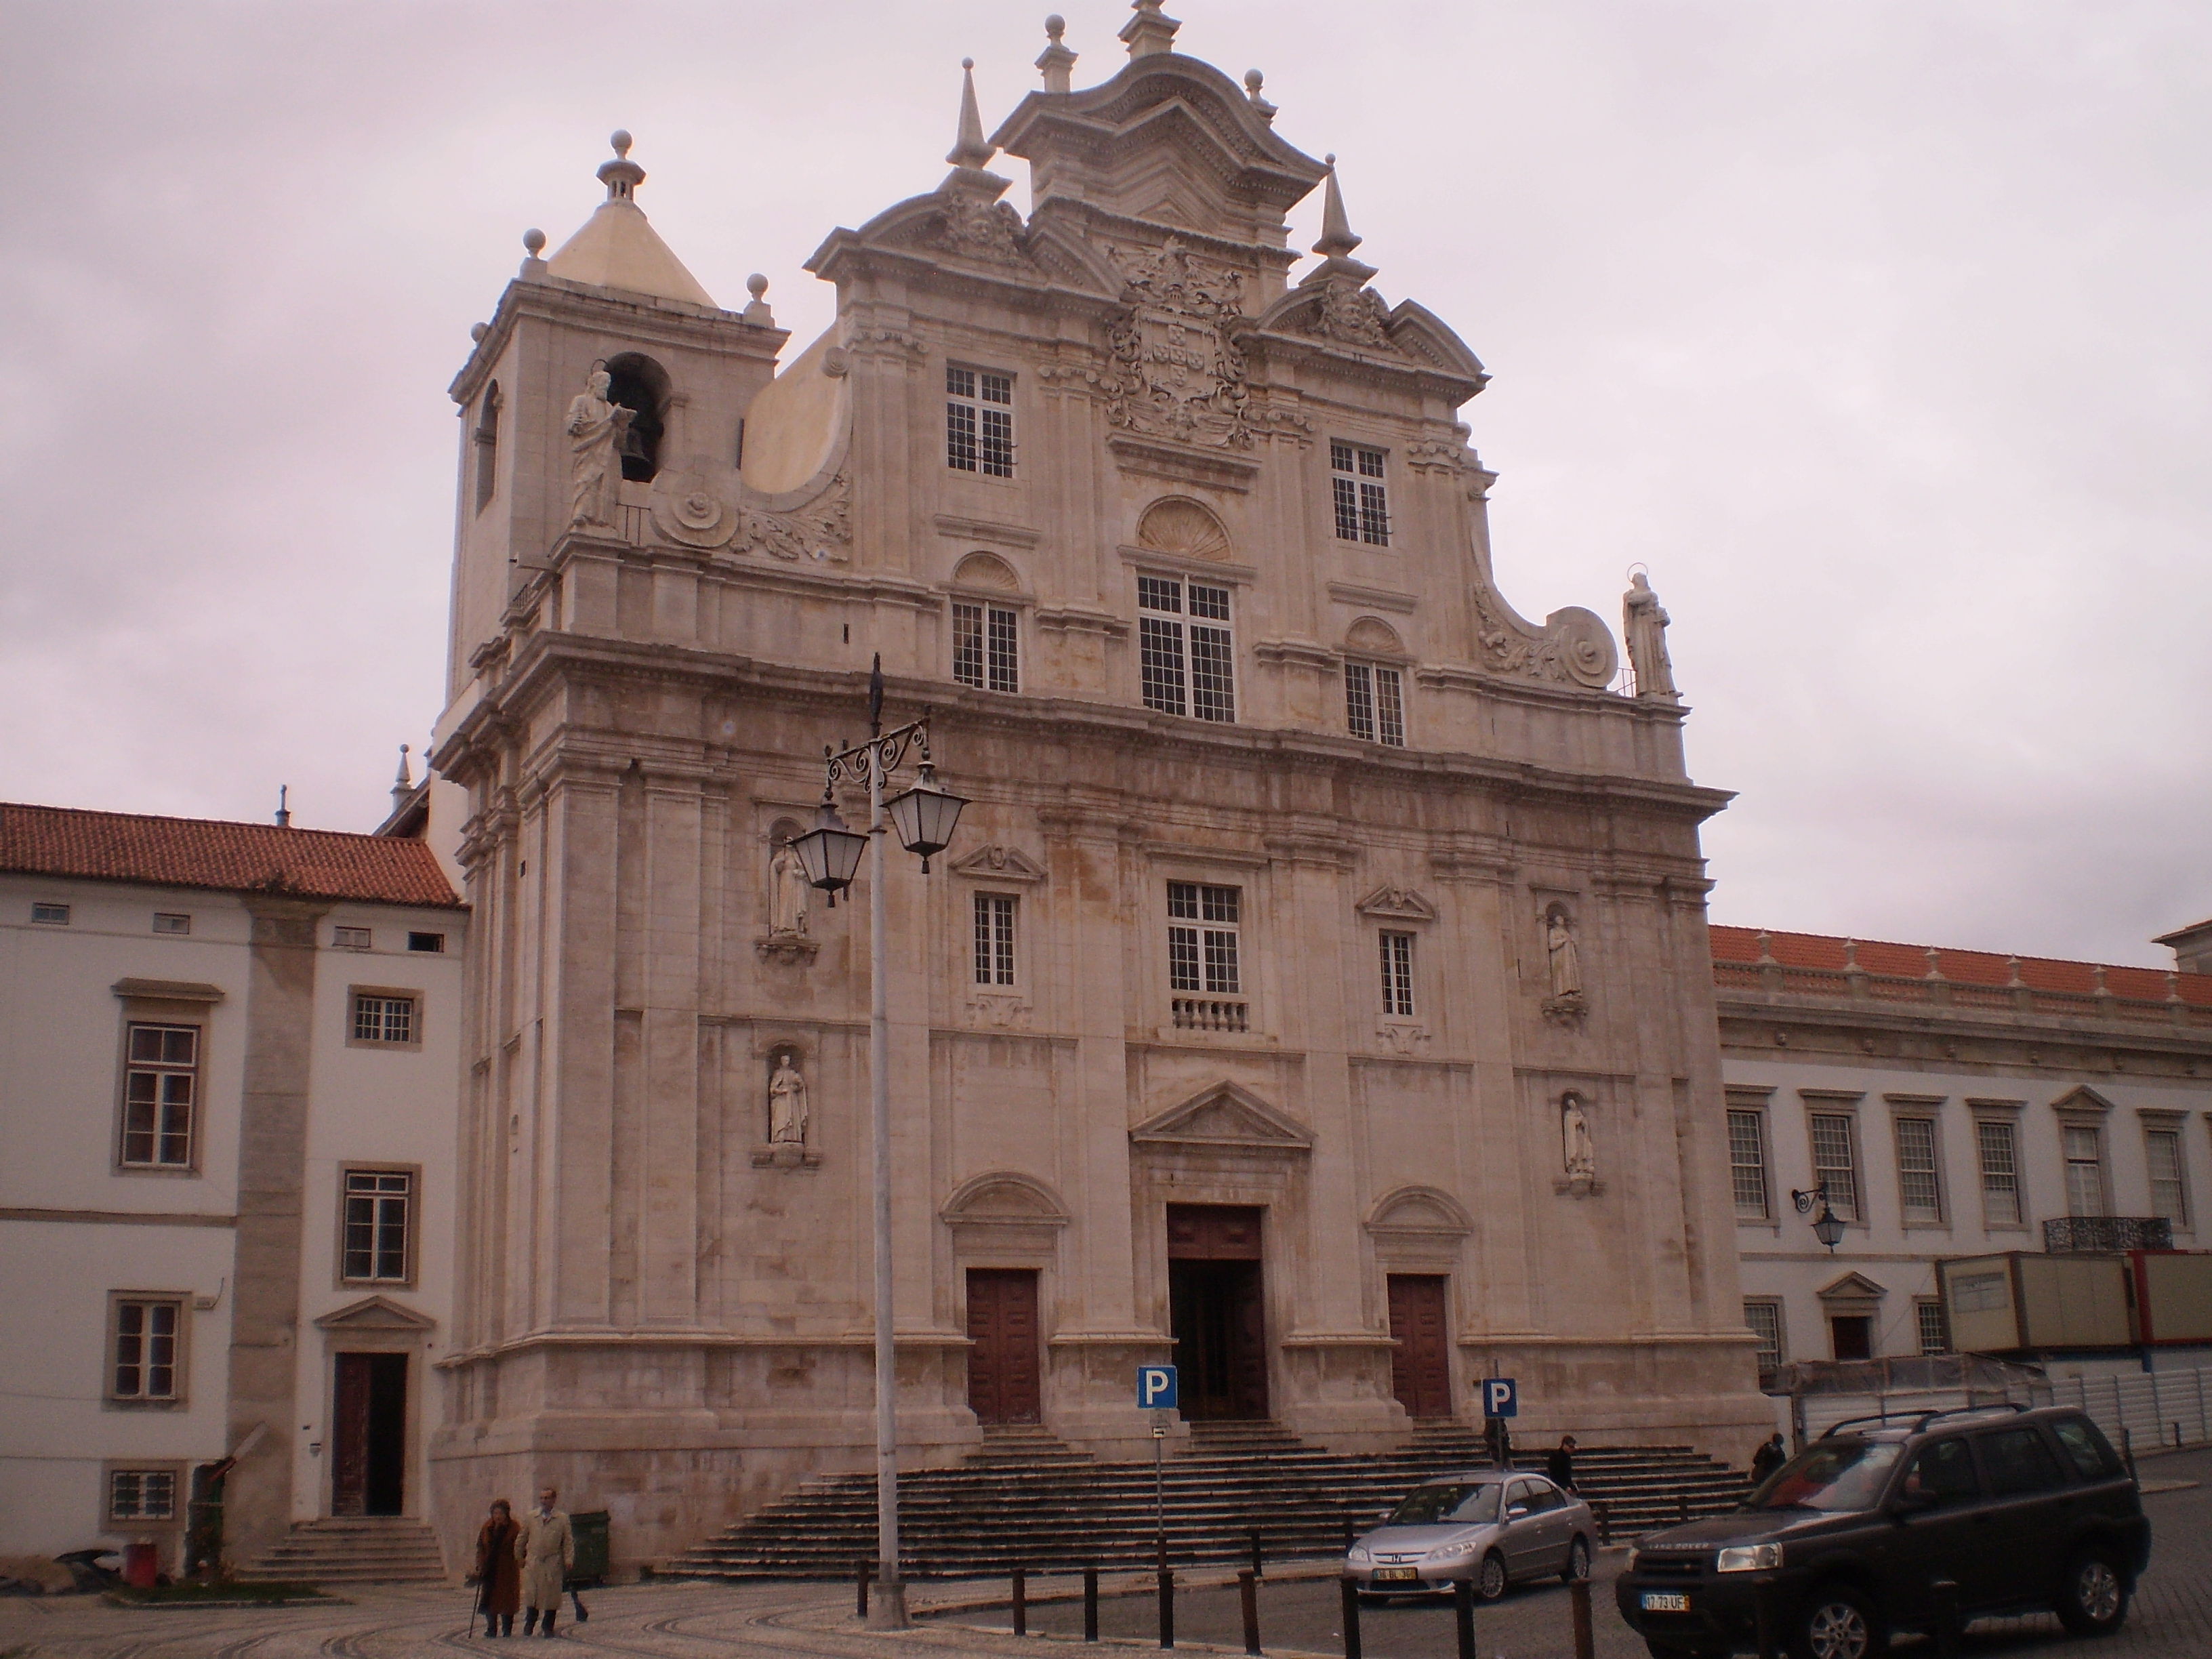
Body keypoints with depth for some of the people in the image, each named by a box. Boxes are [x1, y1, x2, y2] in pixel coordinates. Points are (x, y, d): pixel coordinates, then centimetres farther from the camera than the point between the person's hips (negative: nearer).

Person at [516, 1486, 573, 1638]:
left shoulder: (562, 1519, 4)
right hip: (533, 1562, 1)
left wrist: (569, 1560, -5)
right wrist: (519, 1557, 14)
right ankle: (529, 1625, 14)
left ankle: (548, 1628, 12)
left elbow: (568, 1541, 3)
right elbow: (521, 1539, 15)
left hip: (553, 1564, -1)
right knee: (531, 1595, 0)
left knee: (551, 1595, 2)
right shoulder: (530, 1517, 9)